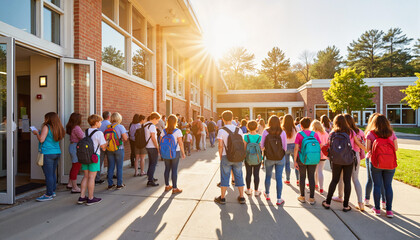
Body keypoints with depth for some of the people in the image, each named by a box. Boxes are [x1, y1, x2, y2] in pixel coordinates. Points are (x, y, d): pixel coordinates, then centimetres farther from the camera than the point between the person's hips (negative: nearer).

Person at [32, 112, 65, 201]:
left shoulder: (46, 127, -9)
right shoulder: (58, 128, 11)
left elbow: (41, 139, -14)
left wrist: (36, 133, 3)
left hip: (47, 153, -7)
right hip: (57, 153, 7)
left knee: (48, 174, -3)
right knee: (53, 173, 15)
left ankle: (48, 195, 2)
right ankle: (53, 191, 22)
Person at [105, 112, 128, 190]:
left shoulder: (108, 127, 2)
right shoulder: (120, 126, -11)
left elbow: (105, 138, 1)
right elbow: (125, 138, -16)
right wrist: (123, 141, 6)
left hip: (109, 150, 4)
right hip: (119, 149, -4)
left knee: (110, 167, 11)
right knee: (119, 167, 6)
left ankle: (110, 184, 18)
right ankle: (119, 184, 13)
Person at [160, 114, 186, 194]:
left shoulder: (164, 131, -1)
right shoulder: (177, 131, -13)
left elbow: (161, 142, 2)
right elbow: (180, 143, -15)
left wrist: (162, 152, 12)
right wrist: (183, 153, -5)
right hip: (175, 152, -4)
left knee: (167, 169, 15)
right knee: (174, 170, 3)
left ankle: (167, 186, 28)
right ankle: (174, 188, 11)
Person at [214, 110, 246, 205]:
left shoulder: (221, 130, -9)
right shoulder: (239, 130, 2)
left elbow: (220, 145, -11)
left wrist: (220, 157, 1)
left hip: (226, 157, -3)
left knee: (225, 177, 7)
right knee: (239, 176, 14)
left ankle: (222, 198, 18)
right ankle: (241, 197, 23)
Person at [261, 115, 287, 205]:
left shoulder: (265, 132, -9)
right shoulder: (282, 132, -7)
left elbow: (262, 146, -5)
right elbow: (285, 147, -2)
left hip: (269, 158, 0)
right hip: (280, 158, 0)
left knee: (268, 176, 18)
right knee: (279, 178, 6)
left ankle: (267, 194, 36)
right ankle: (279, 199, 13)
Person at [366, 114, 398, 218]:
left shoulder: (371, 134, -4)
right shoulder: (392, 133, 3)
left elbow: (368, 148, -6)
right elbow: (396, 148, 4)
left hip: (376, 163, -2)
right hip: (390, 164, 2)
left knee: (377, 185, 6)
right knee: (388, 186, 9)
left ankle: (377, 209, 13)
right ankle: (389, 210, 12)